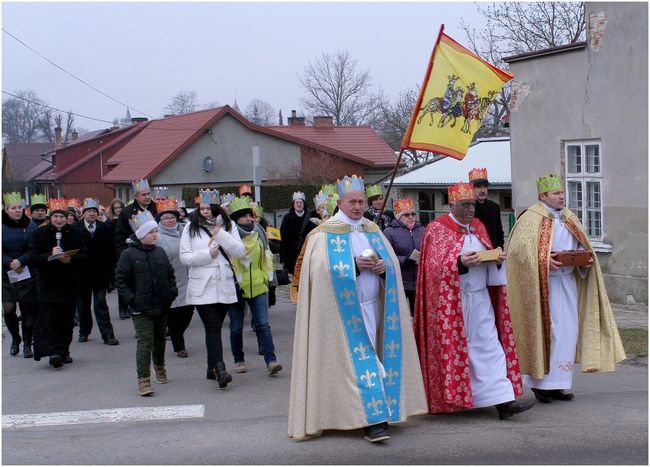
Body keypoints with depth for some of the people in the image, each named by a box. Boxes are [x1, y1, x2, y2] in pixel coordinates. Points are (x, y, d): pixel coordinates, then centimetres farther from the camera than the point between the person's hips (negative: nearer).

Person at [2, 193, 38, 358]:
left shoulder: (30, 226, 1)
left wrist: (21, 261, -16)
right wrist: (10, 263, -16)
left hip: (28, 274, 0)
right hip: (6, 275, 0)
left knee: (28, 310, 1)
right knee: (8, 309, -7)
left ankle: (27, 344, 14)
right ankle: (15, 338, 19)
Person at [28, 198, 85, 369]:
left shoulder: (75, 233, 6)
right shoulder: (39, 233, 1)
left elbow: (83, 256, 4)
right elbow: (32, 259, -5)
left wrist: (70, 259, -16)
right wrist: (50, 255, -21)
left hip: (69, 283, 2)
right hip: (48, 283, -2)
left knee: (67, 320, 5)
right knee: (49, 319, -11)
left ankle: (64, 351, 16)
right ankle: (54, 352, -13)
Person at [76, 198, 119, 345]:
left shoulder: (106, 229, 2)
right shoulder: (75, 229, -3)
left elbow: (111, 251, 2)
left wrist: (108, 269, -4)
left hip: (100, 272, 0)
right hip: (82, 272, 0)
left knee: (101, 303, -3)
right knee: (84, 304, 12)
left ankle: (107, 335, -3)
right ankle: (84, 332, 25)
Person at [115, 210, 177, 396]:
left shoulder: (160, 252, 8)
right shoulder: (128, 254, -7)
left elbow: (170, 274, 18)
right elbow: (120, 279, -5)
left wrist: (172, 291, 6)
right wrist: (130, 298, -13)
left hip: (162, 305, 5)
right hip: (141, 309, -5)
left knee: (160, 338, 18)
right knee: (145, 341, -10)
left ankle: (159, 366, 41)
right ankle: (143, 379, -8)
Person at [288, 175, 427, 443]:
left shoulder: (372, 229, 14)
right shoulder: (326, 232, -3)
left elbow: (393, 261, 14)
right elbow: (321, 268, -13)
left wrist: (383, 266, -9)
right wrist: (354, 265, -20)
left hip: (372, 305, 6)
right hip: (345, 308, -5)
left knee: (369, 357, 7)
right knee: (358, 360, -9)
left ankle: (372, 416, 17)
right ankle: (373, 420, -11)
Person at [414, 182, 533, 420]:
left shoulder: (477, 226, 14)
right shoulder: (437, 229, -5)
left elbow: (488, 258, 19)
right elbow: (434, 267, -13)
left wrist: (497, 260, -3)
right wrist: (459, 263, -28)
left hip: (480, 298, 5)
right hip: (451, 301, -5)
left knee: (489, 347, -1)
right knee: (452, 348, 2)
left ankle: (503, 401, -4)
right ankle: (447, 398, 16)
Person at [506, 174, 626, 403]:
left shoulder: (570, 218, 15)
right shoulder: (531, 218, -7)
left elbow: (583, 245, 21)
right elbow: (519, 247, -17)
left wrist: (587, 258, 0)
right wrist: (544, 260, -26)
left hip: (568, 282, 7)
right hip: (543, 284, -6)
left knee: (569, 331, 5)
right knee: (544, 331, -3)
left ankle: (558, 384, 13)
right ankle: (540, 383, 7)